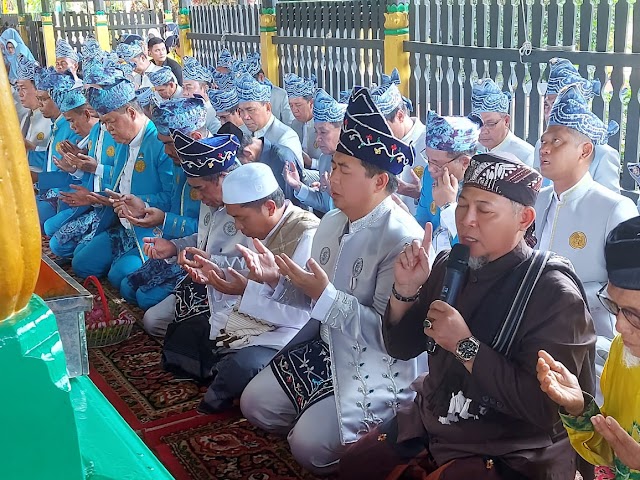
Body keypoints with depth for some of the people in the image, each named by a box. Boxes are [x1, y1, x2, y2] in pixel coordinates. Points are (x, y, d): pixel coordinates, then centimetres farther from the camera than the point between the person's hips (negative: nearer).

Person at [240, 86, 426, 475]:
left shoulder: (403, 239, -24)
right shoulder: (332, 222, 3)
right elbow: (316, 298, 9)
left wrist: (326, 297, -30)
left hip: (379, 365, -9)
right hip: (327, 346, 9)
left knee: (309, 447, -17)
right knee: (256, 405, 9)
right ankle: (333, 433, 24)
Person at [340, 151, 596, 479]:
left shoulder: (555, 295, -19)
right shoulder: (451, 265, 0)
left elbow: (543, 407, -26)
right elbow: (402, 348, 5)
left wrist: (465, 346, -27)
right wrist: (405, 291, -12)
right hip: (428, 423, 6)